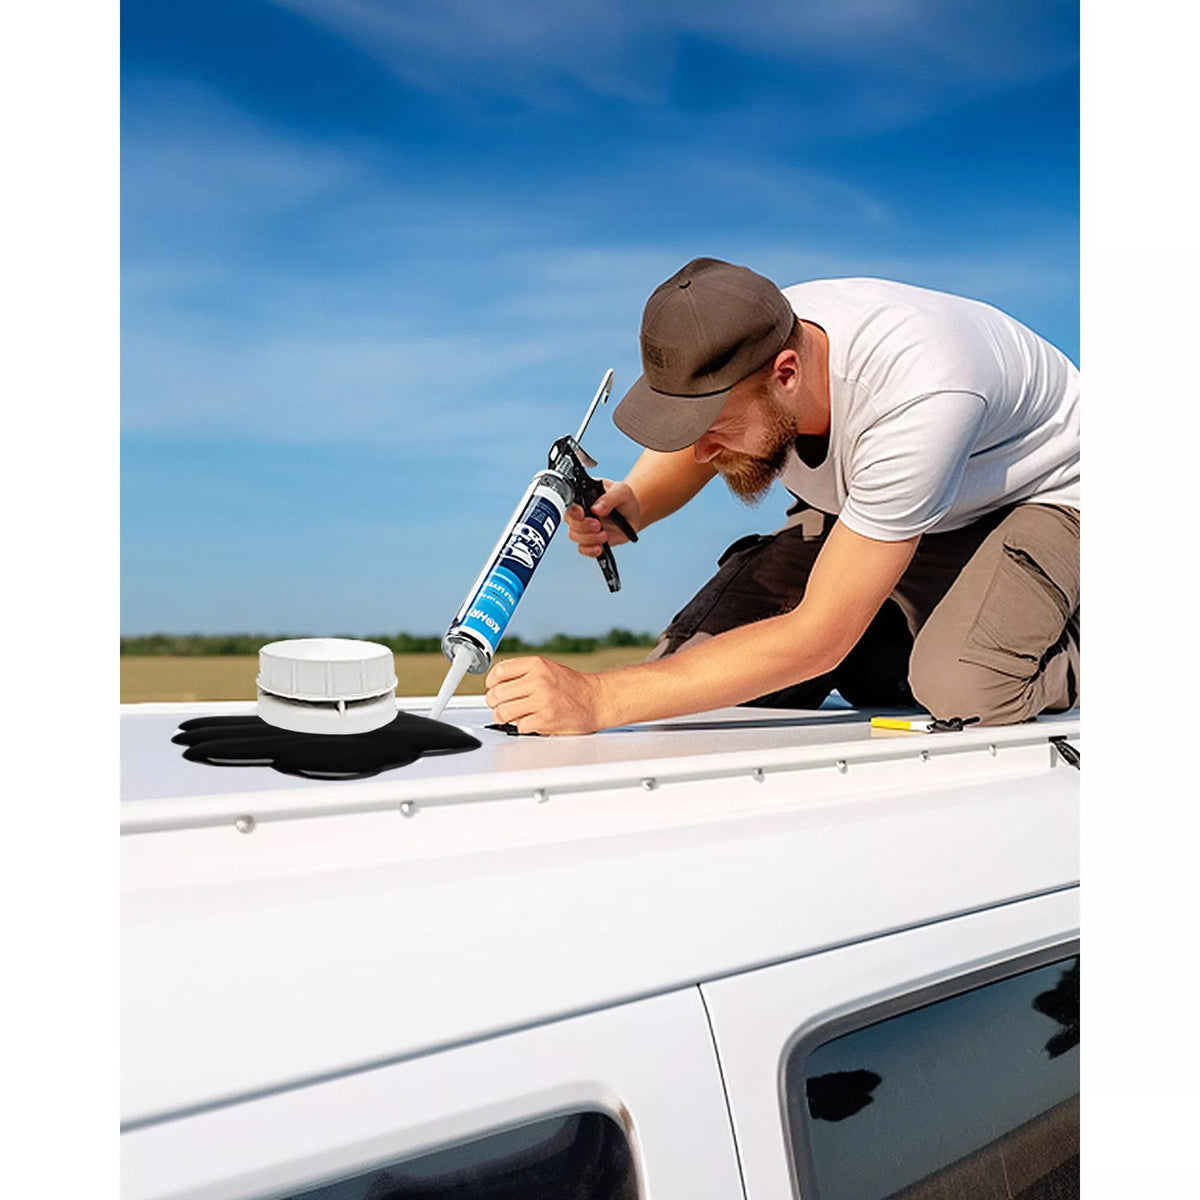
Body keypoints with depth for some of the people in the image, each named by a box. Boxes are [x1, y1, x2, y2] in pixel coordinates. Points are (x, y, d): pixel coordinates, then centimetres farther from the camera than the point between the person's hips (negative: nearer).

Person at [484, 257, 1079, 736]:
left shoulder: (920, 398, -42)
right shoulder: (732, 351, -23)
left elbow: (819, 637, -40)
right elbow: (688, 449, 3)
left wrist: (598, 699, -43)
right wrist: (633, 504, -23)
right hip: (860, 500, 6)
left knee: (963, 689, -37)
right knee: (691, 660, -13)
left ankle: (1075, 656, -2)